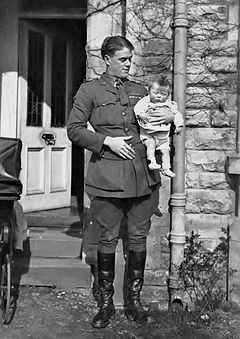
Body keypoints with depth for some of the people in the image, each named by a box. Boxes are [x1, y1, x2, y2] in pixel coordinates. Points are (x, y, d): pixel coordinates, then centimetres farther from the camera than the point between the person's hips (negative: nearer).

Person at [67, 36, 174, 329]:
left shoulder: (140, 90, 15)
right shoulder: (89, 90, 4)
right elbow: (74, 130, 0)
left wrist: (169, 118, 1)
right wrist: (107, 141, -11)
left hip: (142, 174, 4)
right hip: (108, 175, -3)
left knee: (138, 237, 7)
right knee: (107, 239, 3)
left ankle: (134, 301, 20)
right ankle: (106, 303, 16)